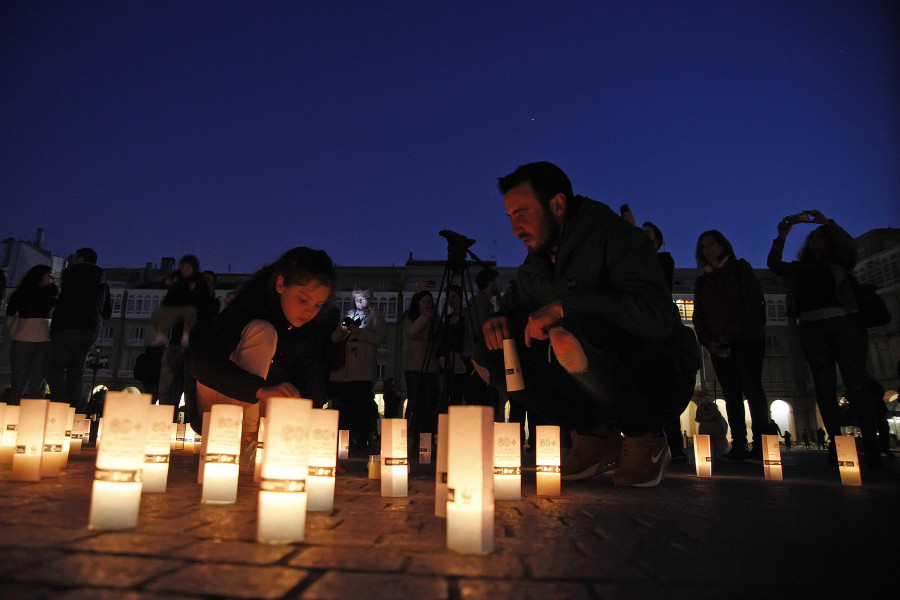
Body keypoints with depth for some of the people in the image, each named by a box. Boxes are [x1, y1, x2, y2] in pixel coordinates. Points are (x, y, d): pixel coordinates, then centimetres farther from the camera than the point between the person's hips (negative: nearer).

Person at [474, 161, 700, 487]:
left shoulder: (614, 236, -16)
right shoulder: (537, 261, 8)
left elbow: (657, 317, -30)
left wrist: (564, 305, -31)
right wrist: (500, 320, -5)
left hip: (661, 379, -7)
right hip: (605, 388, 7)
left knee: (571, 335, -37)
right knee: (493, 353, -4)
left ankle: (644, 437, -10)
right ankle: (596, 436, 1)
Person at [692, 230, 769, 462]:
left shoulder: (740, 269, 9)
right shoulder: (702, 281, 20)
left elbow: (752, 303, -3)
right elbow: (698, 316, 14)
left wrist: (730, 335, -11)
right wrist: (708, 341, -4)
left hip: (746, 340, -4)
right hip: (719, 345, 4)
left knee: (752, 388, -11)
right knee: (731, 393, -2)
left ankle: (760, 446, -11)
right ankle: (738, 447, -4)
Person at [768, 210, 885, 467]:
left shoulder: (840, 263, 18)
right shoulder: (799, 268, 25)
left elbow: (849, 245, -1)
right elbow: (774, 264, 12)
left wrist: (827, 223, -4)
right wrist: (782, 236, 5)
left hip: (844, 323, -3)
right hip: (812, 328, 3)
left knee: (857, 384, -10)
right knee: (824, 388, -3)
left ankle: (871, 445, -8)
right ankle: (836, 444, -1)